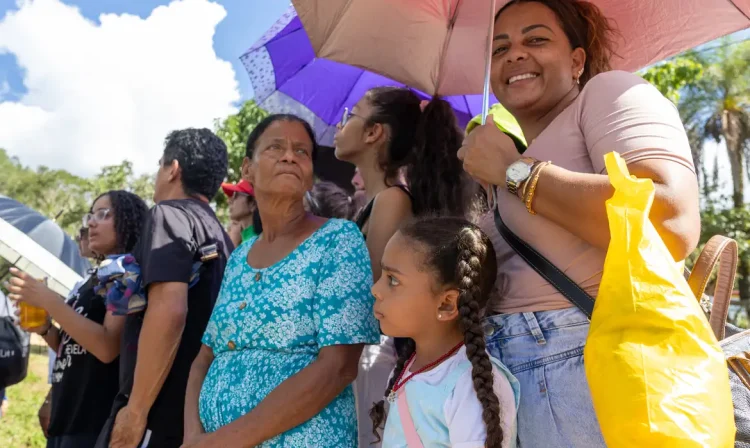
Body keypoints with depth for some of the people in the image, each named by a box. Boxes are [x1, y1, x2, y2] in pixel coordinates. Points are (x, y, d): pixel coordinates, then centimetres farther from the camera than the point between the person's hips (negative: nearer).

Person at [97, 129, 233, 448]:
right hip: (195, 411, 8)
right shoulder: (220, 237, 17)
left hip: (162, 413, -8)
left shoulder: (170, 213, -8)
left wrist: (136, 410, -18)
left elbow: (169, 309, -22)